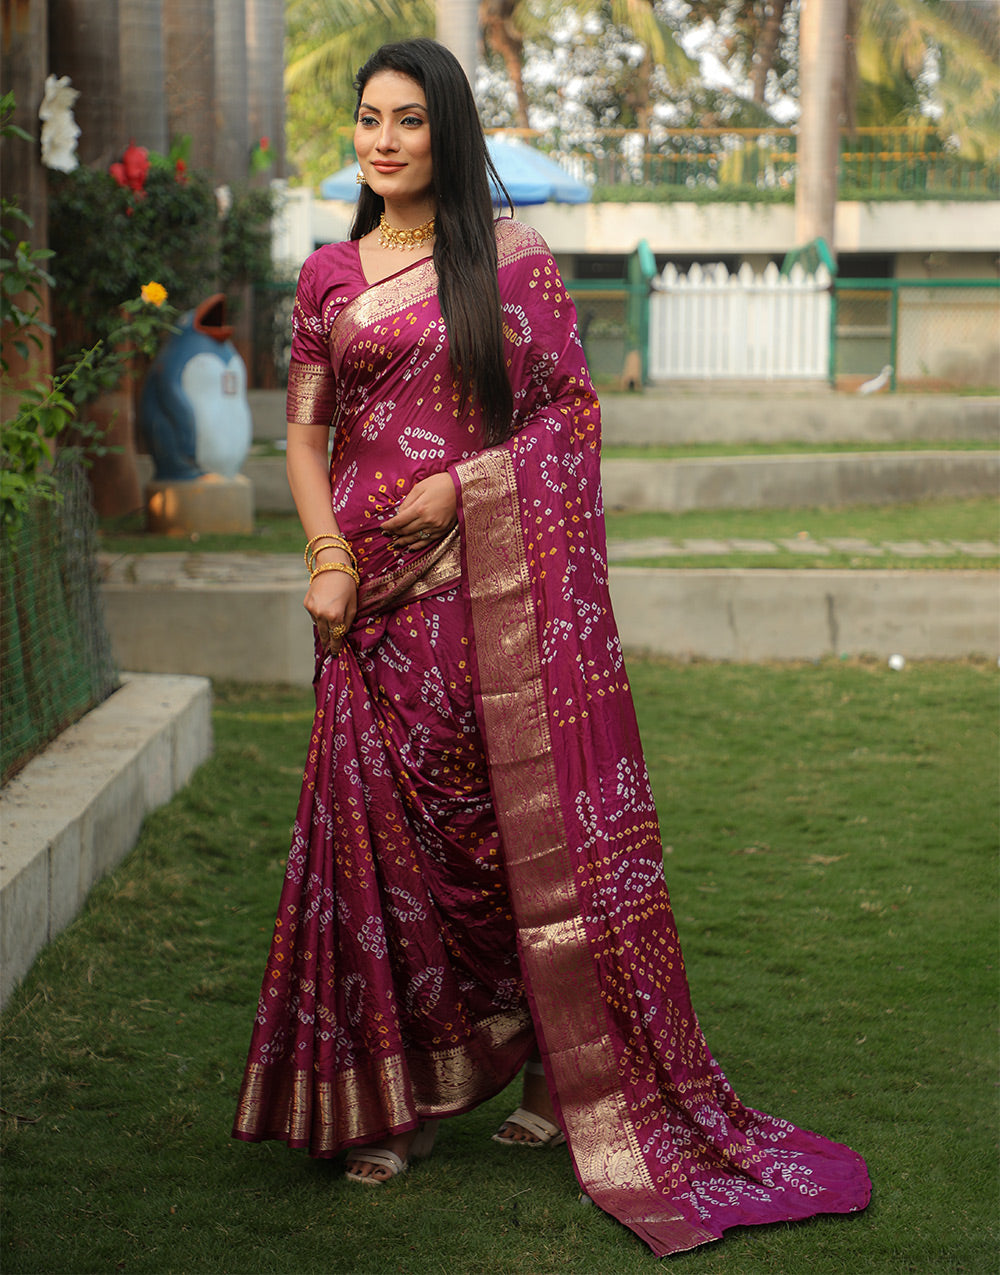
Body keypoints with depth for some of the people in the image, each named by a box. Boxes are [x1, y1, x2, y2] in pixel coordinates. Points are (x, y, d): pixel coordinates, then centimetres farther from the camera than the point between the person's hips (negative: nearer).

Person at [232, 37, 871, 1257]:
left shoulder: (511, 258, 4)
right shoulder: (328, 275, 11)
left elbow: (574, 407, 2)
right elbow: (304, 431, 10)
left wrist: (465, 484, -11)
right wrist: (326, 552, -5)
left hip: (499, 579, -2)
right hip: (381, 594, 2)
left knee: (535, 814, -1)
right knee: (383, 823, 0)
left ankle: (572, 1073, 10)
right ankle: (396, 1095, 10)